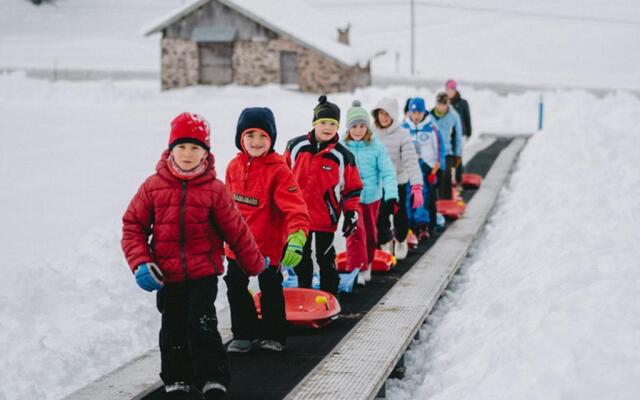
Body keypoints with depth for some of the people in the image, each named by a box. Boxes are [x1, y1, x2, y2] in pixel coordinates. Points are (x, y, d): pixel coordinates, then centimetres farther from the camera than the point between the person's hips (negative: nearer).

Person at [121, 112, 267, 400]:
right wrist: (140, 262, -9)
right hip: (167, 276, 2)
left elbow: (236, 231, 3)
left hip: (204, 273, -2)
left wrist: (255, 265, 11)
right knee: (173, 330, 13)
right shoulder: (153, 186, -2)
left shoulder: (215, 189, -5)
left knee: (202, 326, -8)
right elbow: (133, 225, 2)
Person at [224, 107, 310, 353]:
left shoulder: (278, 170, -19)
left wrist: (297, 238, -41)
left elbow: (295, 206, -27)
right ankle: (244, 334, 31)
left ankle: (273, 336, 29)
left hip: (269, 244, -5)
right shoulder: (235, 166, -1)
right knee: (235, 287, 14)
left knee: (270, 290, 11)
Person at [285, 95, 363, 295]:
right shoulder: (296, 146, -2)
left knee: (326, 259, 5)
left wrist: (352, 213, -6)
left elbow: (353, 188, 1)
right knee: (301, 259, 15)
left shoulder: (343, 156, -7)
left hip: (326, 218, -3)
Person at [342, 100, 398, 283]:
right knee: (356, 232, -13)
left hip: (372, 196, 2)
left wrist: (391, 195, -18)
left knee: (370, 232, 17)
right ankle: (356, 268, -9)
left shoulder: (376, 146, -8)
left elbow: (388, 172, -8)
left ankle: (367, 264, 36)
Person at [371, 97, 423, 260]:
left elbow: (411, 161, -18)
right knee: (380, 219, 3)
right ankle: (385, 245, 23)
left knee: (400, 216, 12)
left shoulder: (402, 136, -11)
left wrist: (417, 186, -28)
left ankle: (400, 241, 38)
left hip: (398, 184, -2)